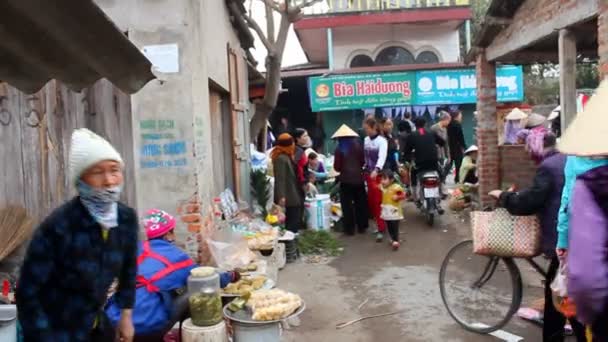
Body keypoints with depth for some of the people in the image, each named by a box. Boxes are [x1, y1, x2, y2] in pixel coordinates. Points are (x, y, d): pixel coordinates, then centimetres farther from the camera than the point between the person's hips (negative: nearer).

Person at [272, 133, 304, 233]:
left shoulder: (288, 157, 14)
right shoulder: (281, 158, -19)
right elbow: (279, 179, -24)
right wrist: (281, 196, -28)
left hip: (293, 196, 10)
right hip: (288, 198, -10)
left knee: (295, 221, 15)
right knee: (293, 223, -7)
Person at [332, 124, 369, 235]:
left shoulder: (339, 148, -7)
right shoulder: (358, 145, 4)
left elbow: (337, 167, -6)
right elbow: (363, 161, 11)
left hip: (346, 179, -4)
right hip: (358, 178, 4)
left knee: (347, 204, 4)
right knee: (361, 203, 13)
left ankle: (349, 229, 6)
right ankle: (362, 226, 19)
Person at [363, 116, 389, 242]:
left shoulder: (382, 141, -11)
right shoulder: (365, 140, 9)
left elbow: (382, 157, -26)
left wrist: (376, 170, -42)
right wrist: (364, 170, 9)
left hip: (379, 175, -6)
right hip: (369, 174, 6)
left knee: (379, 202, -6)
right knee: (371, 202, 9)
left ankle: (381, 229, 0)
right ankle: (380, 225, 22)